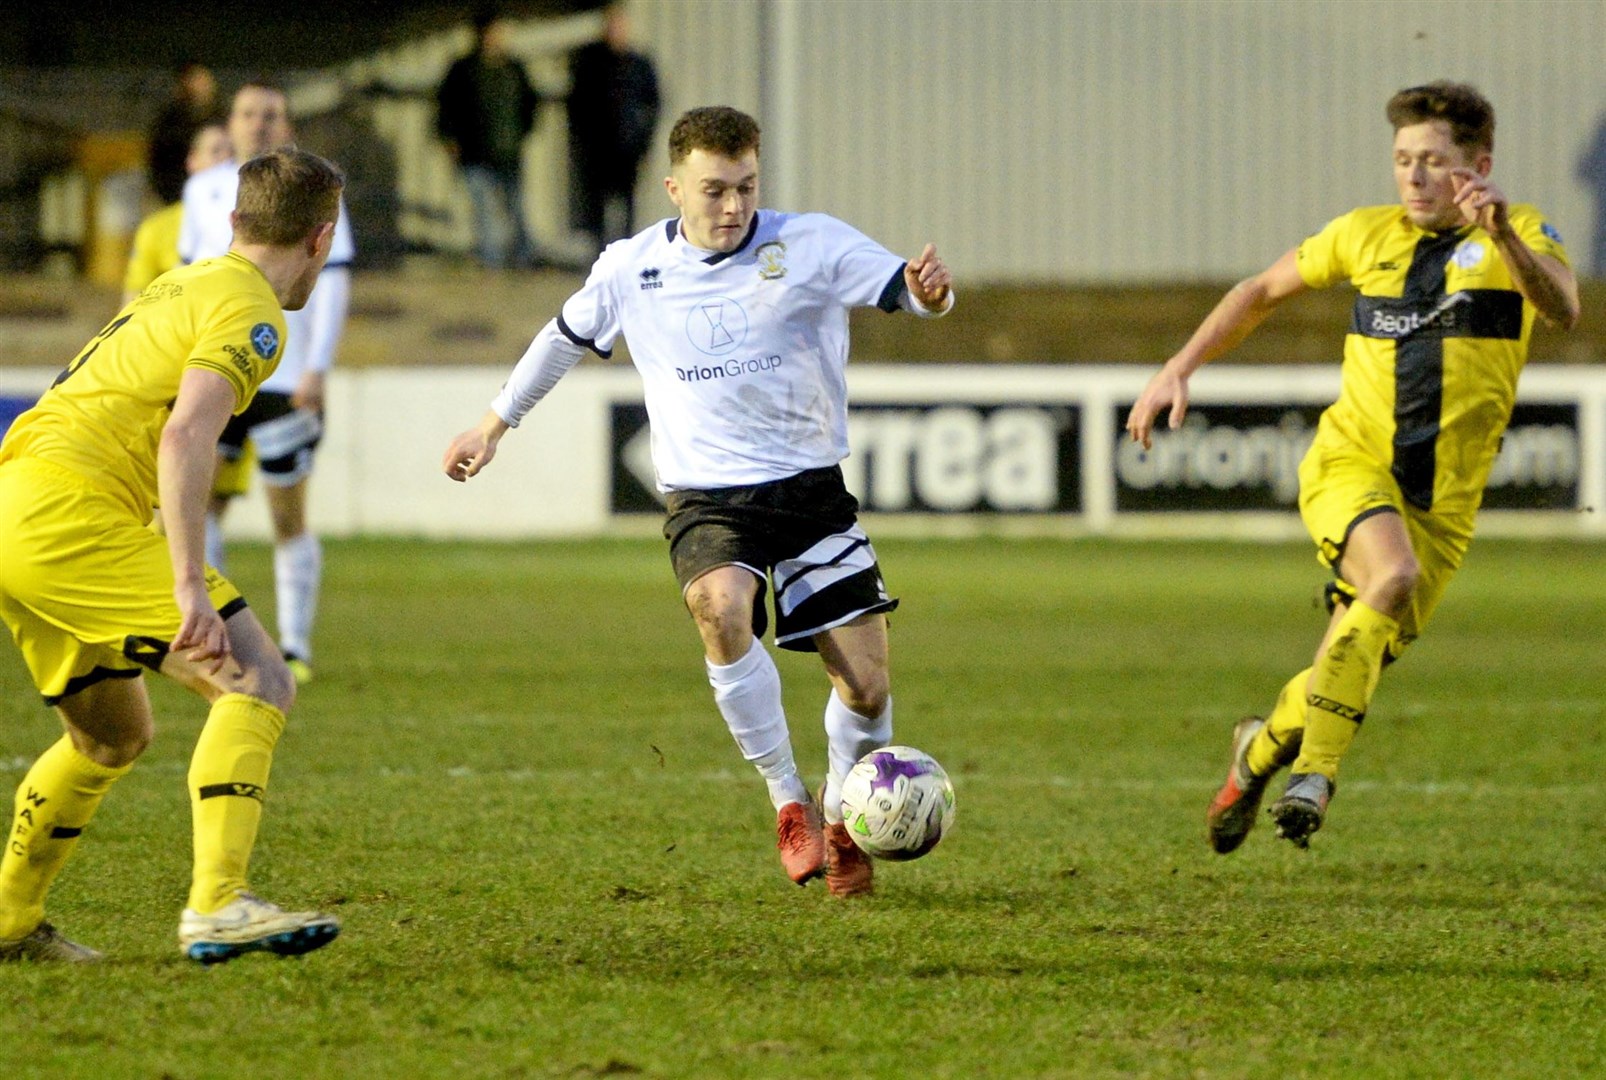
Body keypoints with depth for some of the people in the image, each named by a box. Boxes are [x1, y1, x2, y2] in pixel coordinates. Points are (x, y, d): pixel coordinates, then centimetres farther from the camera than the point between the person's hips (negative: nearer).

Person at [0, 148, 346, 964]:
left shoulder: (177, 287, 24)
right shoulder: (246, 311, -5)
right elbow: (185, 437, -19)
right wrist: (190, 587, -24)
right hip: (71, 507, -10)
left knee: (115, 738, 25)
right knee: (257, 683, -13)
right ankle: (217, 907, -27)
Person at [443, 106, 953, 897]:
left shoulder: (811, 245, -5)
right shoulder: (631, 269, 1)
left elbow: (904, 289, -12)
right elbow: (565, 337, 18)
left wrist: (930, 292, -37)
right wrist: (495, 424, 27)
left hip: (809, 488, 0)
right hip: (705, 497, 0)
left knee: (866, 685, -6)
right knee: (721, 608, -33)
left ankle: (839, 822, 24)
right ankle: (787, 799, -17)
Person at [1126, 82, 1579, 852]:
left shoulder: (1521, 235, 0)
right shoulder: (1366, 234, 7)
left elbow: (1563, 310, -22)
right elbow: (1264, 291, 22)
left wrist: (1503, 234, -38)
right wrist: (1178, 371, 13)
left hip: (1441, 502, 1)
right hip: (1350, 464, -1)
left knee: (1354, 666, 3)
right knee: (1394, 578, -32)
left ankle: (1263, 748, 34)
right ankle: (1313, 773, -28)